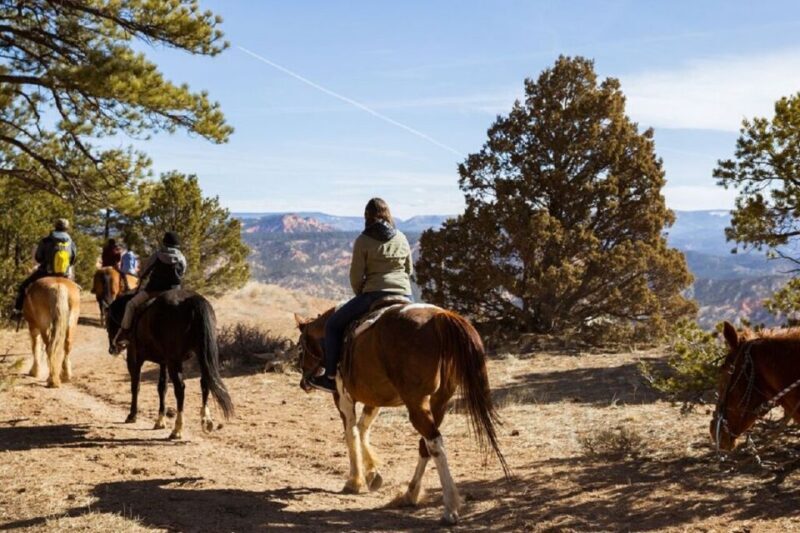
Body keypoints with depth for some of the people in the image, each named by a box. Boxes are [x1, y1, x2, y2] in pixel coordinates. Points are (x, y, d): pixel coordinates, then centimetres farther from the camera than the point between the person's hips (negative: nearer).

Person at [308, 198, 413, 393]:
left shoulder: (363, 240, -1)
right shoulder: (402, 239, 12)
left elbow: (356, 277, -1)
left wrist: (361, 295, 15)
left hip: (374, 294, -4)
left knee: (333, 324, 10)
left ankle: (331, 377, 7)